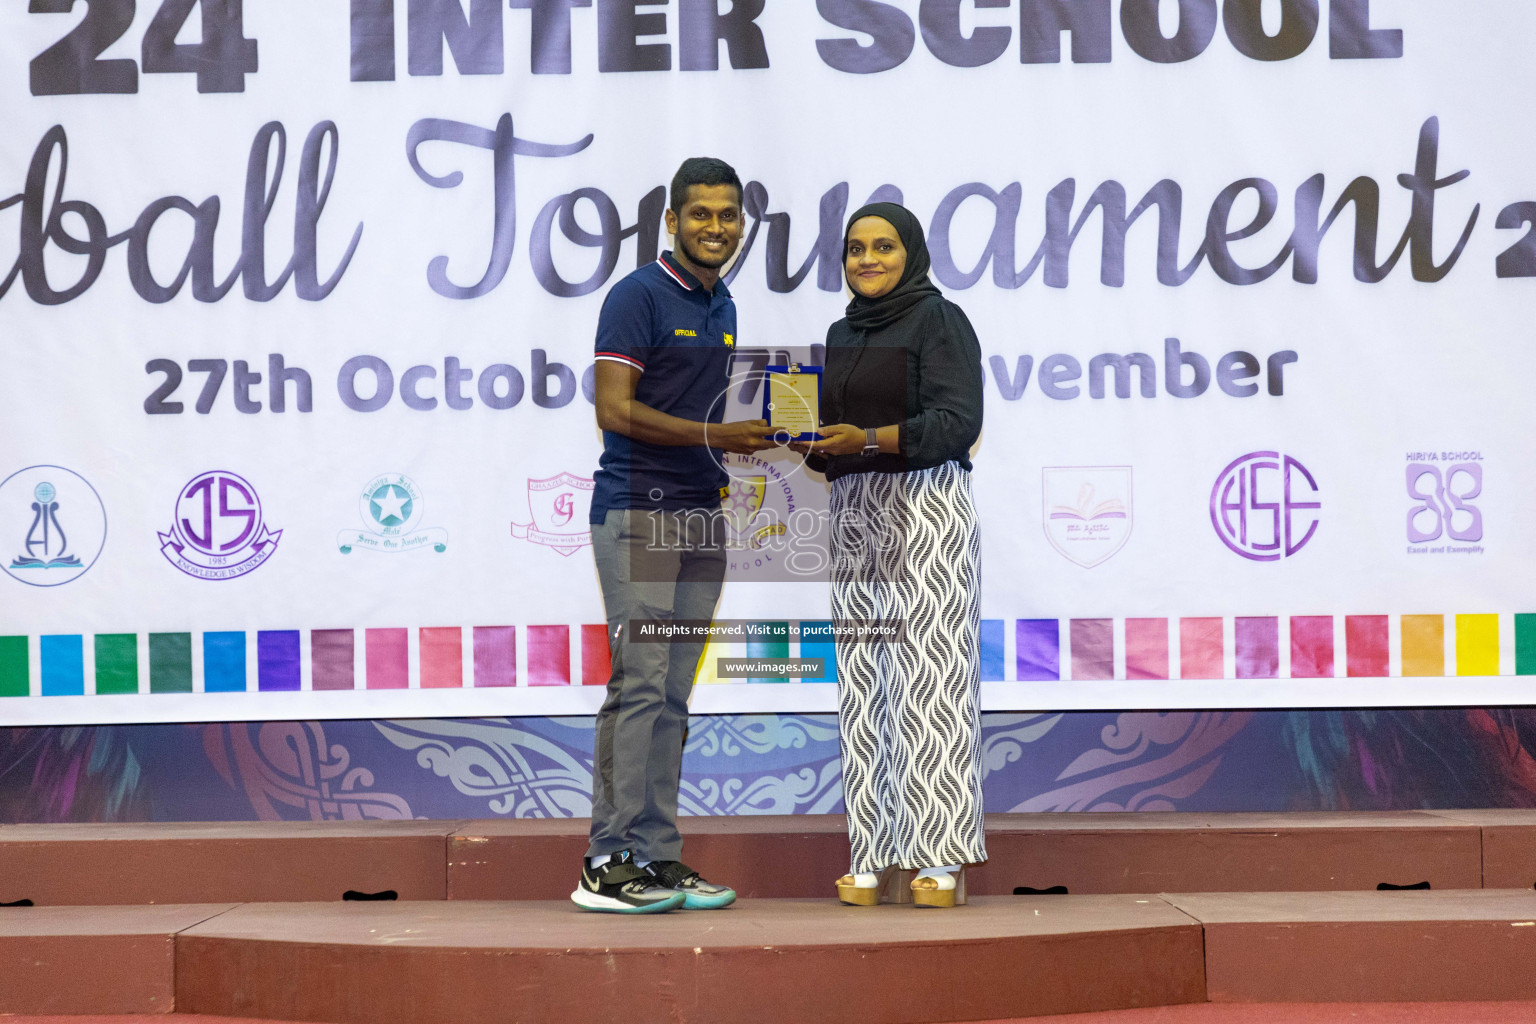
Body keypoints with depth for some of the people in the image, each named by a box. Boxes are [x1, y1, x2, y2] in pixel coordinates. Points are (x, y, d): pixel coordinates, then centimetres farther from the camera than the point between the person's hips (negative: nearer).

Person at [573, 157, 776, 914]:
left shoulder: (722, 307, 18)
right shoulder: (638, 296, -7)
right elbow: (615, 410, -15)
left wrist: (753, 441, 8)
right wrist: (712, 435, -20)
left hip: (700, 513, 8)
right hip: (638, 511, -8)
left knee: (672, 696, 8)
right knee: (639, 685, -10)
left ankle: (657, 857, 12)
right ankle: (607, 864, -5)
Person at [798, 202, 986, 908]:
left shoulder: (940, 320, -1)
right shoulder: (842, 334, 19)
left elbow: (957, 421, -13)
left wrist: (870, 438, -24)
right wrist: (810, 442, 0)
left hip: (928, 506, -6)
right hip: (853, 512, 6)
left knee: (929, 674, -9)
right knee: (863, 679, 1)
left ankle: (940, 859, -6)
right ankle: (872, 857, 4)